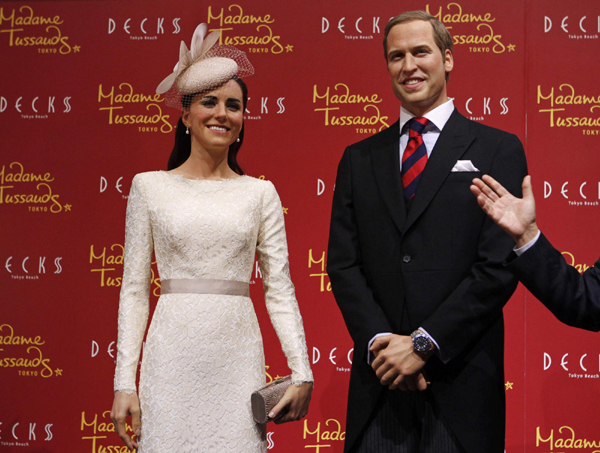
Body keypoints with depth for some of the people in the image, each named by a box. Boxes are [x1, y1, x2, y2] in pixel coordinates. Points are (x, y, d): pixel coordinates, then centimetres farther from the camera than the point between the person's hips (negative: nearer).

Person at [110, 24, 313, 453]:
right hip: (172, 363, -1)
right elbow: (134, 290, 4)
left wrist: (302, 374, -4)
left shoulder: (260, 193, 6)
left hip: (237, 363, 1)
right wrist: (125, 382, -1)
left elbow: (280, 290, 4)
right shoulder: (150, 187, 4)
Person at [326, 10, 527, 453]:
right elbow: (343, 263, 6)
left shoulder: (498, 150, 1)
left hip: (462, 382, -2)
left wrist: (424, 344, -12)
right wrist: (380, 343, -9)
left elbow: (500, 264, -7)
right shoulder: (359, 159, 12)